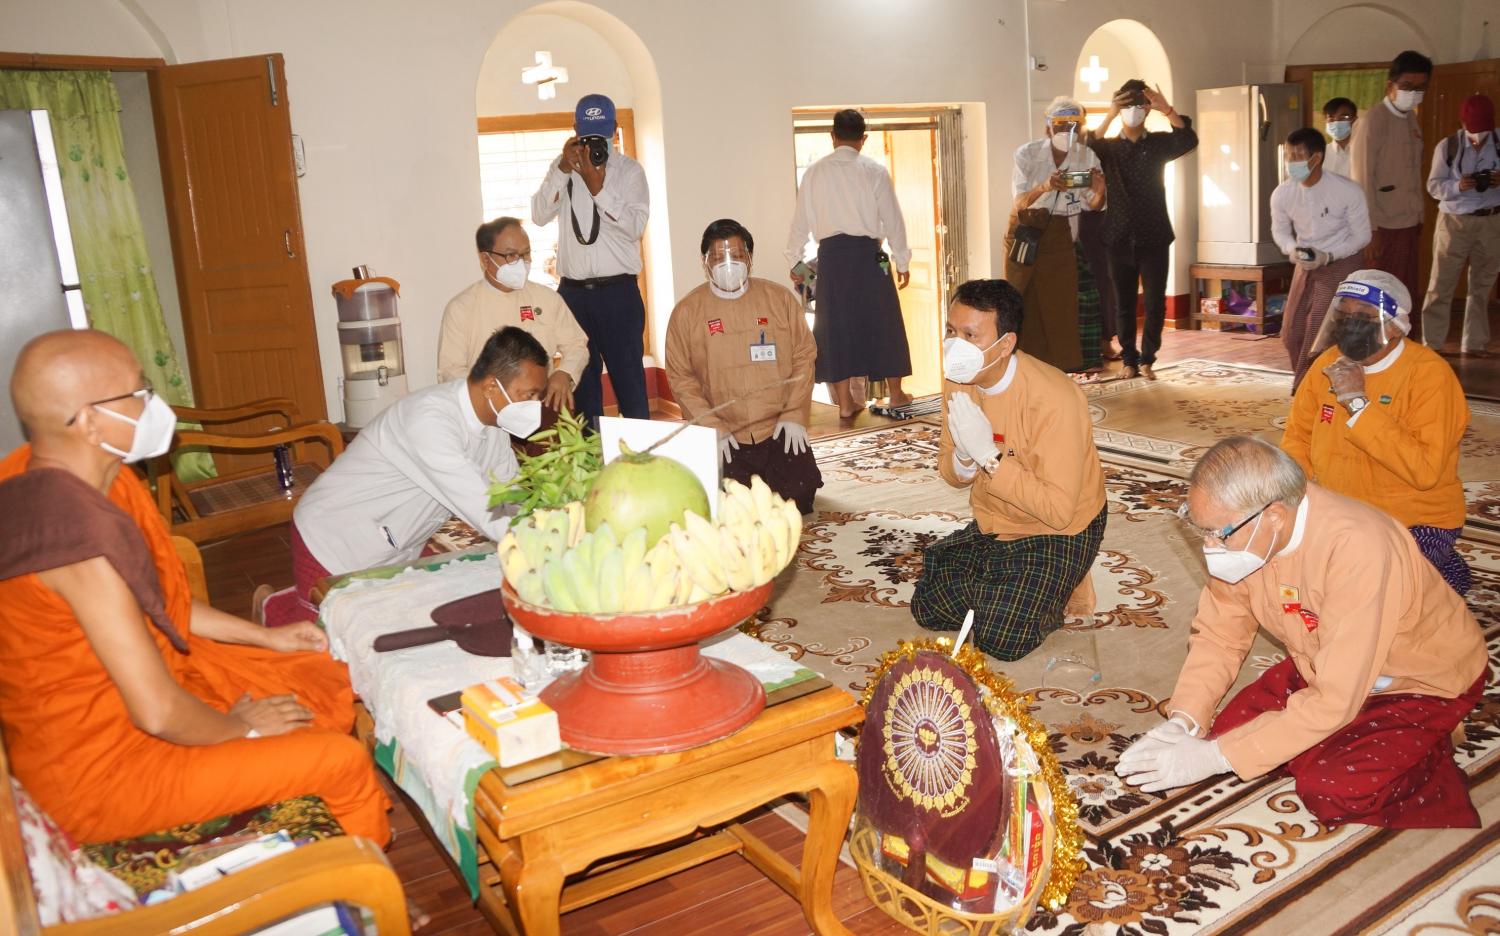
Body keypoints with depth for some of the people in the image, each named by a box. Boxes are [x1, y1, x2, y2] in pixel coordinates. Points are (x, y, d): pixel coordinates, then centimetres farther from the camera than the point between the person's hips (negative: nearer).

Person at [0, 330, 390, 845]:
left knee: (331, 680, 11)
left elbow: (156, 602, 12)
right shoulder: (81, 531, -33)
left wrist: (264, 638, 14)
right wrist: (236, 728, -10)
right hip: (98, 769, -10)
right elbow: (158, 712, -30)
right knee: (343, 759, -11)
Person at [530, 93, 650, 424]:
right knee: (582, 379, 10)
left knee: (629, 378, -2)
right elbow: (539, 215, -3)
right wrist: (563, 169, -12)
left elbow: (635, 226, -11)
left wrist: (598, 187, -18)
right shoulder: (563, 168, 11)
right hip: (573, 292, 3)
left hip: (618, 291, -3)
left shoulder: (629, 170, 2)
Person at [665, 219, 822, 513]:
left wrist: (795, 414, -6)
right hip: (723, 438, -1)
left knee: (798, 498, -9)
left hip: (779, 431, 1)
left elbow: (804, 356, 3)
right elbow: (680, 377, -2)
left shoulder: (780, 298, 2)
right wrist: (712, 428, -10)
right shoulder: (687, 312, -1)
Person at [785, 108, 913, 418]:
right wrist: (902, 262, 8)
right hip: (867, 253, -1)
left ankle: (845, 401, 10)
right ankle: (895, 394, 20)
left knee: (836, 323, 8)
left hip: (831, 254, 1)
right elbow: (892, 220, -1)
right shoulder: (874, 171, -3)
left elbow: (801, 221, 4)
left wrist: (794, 261, 14)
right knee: (880, 321, 11)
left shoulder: (814, 172, 2)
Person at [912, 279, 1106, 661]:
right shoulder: (958, 382, -7)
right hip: (992, 526, 7)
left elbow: (1058, 510, -31)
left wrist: (988, 455, -35)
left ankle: (1058, 591, 11)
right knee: (927, 608, 1)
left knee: (1001, 640, -17)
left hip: (1057, 533, -7)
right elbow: (949, 471, 3)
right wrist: (964, 459, -22)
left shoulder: (1053, 398, -30)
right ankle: (1009, 587, 22)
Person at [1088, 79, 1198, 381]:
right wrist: (1109, 116, -24)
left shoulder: (1158, 143, 7)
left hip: (1154, 237, 0)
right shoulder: (1108, 147, 7)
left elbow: (1188, 140, -11)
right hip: (1119, 238, 0)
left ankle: (1147, 359, 11)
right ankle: (1129, 359, 15)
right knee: (1124, 304, 4)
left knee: (1155, 303, -1)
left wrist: (1167, 110, -22)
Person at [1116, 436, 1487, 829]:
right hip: (1324, 665, 6)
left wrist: (1214, 757, -34)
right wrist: (1181, 722, -24)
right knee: (1229, 731, -7)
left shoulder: (1356, 549, -38)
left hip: (1424, 679, -6)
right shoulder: (1241, 532, -18)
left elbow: (1334, 700, -36)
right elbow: (1219, 635, -7)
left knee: (1331, 789, -24)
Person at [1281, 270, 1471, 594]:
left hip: (1416, 523, -6)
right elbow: (1297, 435, 9)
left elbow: (1425, 470, -26)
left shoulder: (1429, 374, -16)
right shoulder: (1328, 364, 1)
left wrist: (1358, 403, -27)